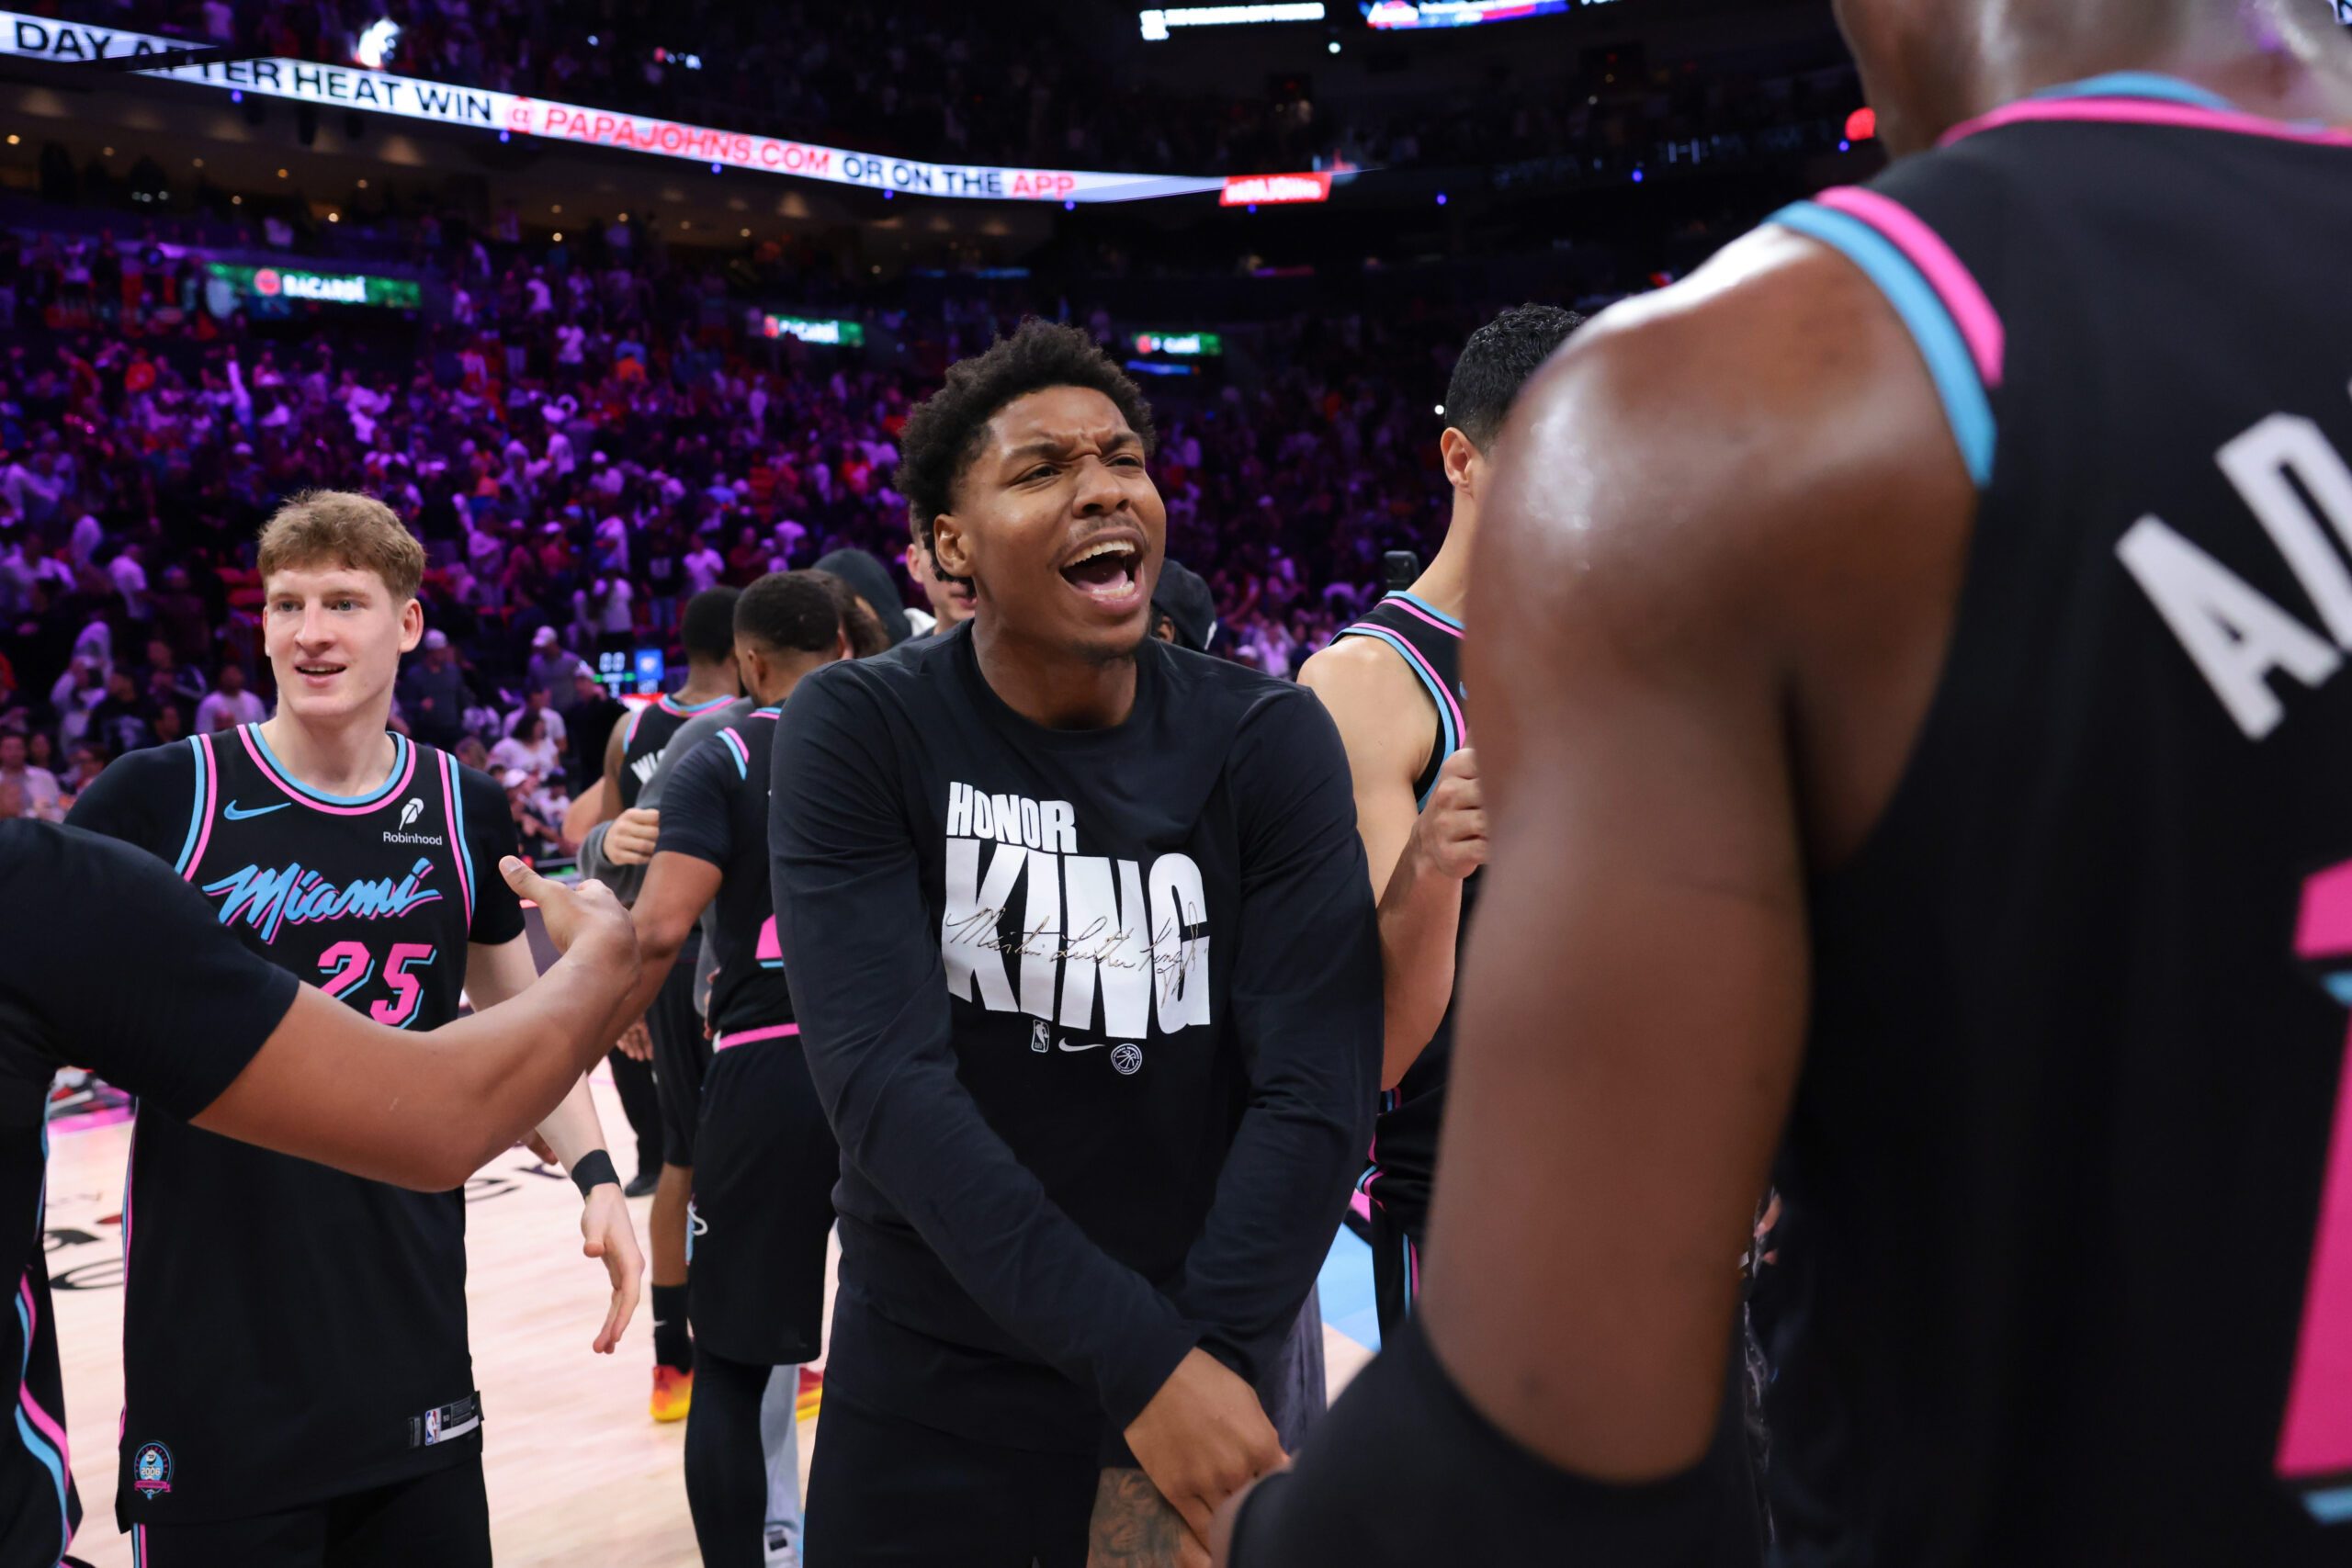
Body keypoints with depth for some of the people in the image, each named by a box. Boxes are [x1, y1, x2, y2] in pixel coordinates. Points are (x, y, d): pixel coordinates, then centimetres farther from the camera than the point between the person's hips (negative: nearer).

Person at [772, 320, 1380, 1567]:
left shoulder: (1268, 742, -6)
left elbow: (1315, 1092, -11)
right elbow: (884, 1083, -20)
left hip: (1203, 1379, 1)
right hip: (925, 1398, -1)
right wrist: (1139, 1360, -24)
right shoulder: (858, 731, -11)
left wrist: (1205, 1357, -21)